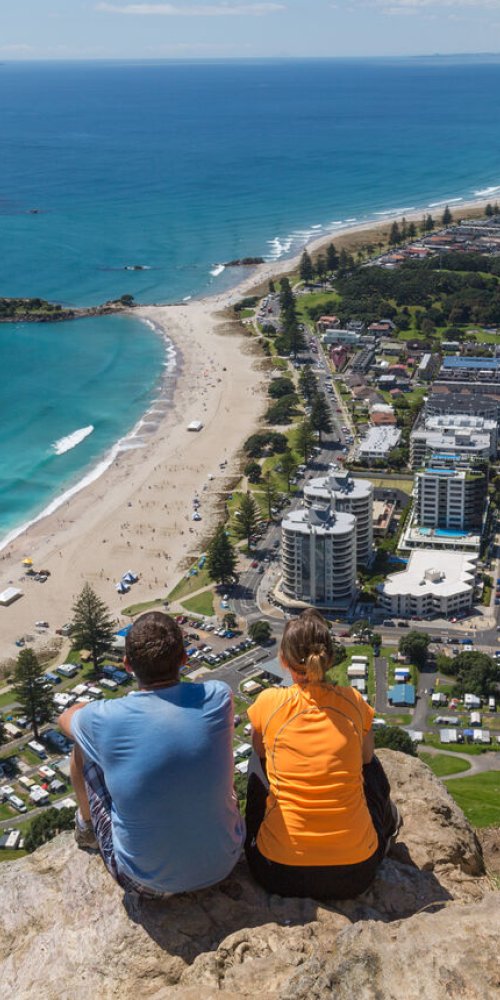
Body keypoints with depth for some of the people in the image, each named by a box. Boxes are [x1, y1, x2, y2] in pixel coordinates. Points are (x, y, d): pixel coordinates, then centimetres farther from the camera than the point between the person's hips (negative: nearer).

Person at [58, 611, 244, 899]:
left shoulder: (106, 720, -21)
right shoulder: (219, 698, -16)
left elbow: (67, 717, 5)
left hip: (146, 882, -2)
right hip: (222, 864, 2)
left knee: (82, 749, 12)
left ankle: (87, 827, 43)